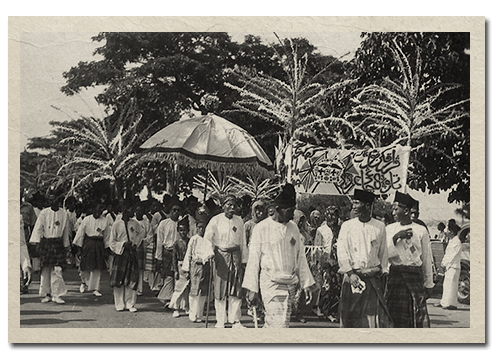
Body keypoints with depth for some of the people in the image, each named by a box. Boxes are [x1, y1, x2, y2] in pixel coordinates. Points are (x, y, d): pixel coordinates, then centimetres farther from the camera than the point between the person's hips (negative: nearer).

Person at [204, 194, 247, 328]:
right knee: (219, 289, 0)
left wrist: (244, 259, 15)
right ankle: (220, 321, 9)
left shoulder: (239, 221, 10)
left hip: (235, 255, 3)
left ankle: (235, 320, 8)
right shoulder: (216, 220, -2)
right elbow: (207, 239, -2)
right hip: (220, 255, -3)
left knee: (236, 289, 1)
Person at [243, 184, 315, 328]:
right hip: (271, 283, -5)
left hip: (291, 284, 5)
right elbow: (253, 260, -2)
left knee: (271, 324, 8)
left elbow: (301, 257, 15)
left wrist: (307, 284, 11)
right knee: (279, 326, -12)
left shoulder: (293, 227, 11)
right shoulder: (261, 228, -5)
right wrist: (251, 289, -3)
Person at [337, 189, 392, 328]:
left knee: (377, 314, -4)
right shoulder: (347, 226, 2)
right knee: (351, 315, 1)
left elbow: (383, 253, 13)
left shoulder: (380, 226, 6)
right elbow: (341, 252, -4)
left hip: (374, 278, 1)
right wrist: (350, 273, -13)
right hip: (353, 278, -1)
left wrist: (382, 272, 7)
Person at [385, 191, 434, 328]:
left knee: (419, 316, -6)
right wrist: (396, 238, -12)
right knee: (396, 316, -1)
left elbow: (427, 259, 8)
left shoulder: (421, 230, 5)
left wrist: (428, 284, 8)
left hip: (415, 275, -1)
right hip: (395, 276, 1)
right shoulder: (389, 229, 9)